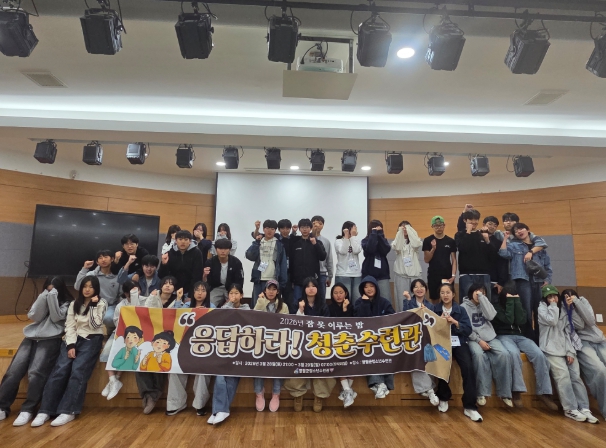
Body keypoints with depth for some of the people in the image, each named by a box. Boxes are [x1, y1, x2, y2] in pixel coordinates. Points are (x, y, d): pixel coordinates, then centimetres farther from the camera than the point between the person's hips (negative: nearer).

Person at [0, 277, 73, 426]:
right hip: (32, 337, 5)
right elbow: (33, 317, 5)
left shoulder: (67, 303, 5)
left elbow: (56, 317, -10)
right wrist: (44, 297, -4)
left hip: (50, 340, -5)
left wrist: (52, 296, -8)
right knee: (13, 372, -10)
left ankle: (27, 410, -11)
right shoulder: (42, 299, 19)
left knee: (35, 373, -21)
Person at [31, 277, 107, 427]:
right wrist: (71, 345, -9)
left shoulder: (101, 303, 3)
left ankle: (68, 411, -19)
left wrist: (93, 306, -11)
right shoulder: (74, 304, 14)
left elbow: (95, 325, -7)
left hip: (91, 340, -3)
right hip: (74, 339, 4)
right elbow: (69, 326, 5)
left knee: (78, 371, -20)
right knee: (59, 370, -16)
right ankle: (45, 411, -13)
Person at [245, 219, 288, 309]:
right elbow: (249, 256, -3)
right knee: (256, 305, 10)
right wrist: (256, 242, -9)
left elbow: (283, 263, -1)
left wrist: (282, 281, -7)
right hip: (258, 279, 3)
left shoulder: (279, 244, 1)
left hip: (272, 280, -3)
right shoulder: (258, 242, 10)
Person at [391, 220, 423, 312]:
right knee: (401, 297, 2)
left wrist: (409, 230, -9)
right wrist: (400, 232, -12)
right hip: (401, 273, 0)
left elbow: (417, 244, -17)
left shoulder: (414, 240, 7)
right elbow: (396, 247, -15)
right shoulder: (397, 240, 7)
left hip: (414, 273, 0)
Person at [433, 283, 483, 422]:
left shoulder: (460, 310, 8)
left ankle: (469, 406, -14)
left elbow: (468, 330, 1)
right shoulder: (435, 309, 7)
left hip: (458, 343, 1)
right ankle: (443, 398, -2)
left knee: (468, 367, -25)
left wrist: (456, 323, -14)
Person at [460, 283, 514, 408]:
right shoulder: (464, 306, 3)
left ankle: (505, 393, -13)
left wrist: (482, 297, -7)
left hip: (490, 337, 4)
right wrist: (479, 340, -15)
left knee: (504, 354, -24)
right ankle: (482, 392, -22)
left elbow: (491, 316, -9)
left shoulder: (485, 304, 14)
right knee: (479, 355, -34)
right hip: (473, 339, -4)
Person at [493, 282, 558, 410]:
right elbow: (508, 320, -15)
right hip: (504, 336, -4)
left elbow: (521, 321, -6)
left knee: (539, 355, -24)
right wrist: (509, 301, -10)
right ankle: (517, 390, -27)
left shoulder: (519, 303, 12)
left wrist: (516, 301, -6)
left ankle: (544, 392, -14)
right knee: (514, 353, -37)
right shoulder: (498, 305, 0)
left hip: (520, 336, 5)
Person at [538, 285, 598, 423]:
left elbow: (568, 331, 10)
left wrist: (570, 351, -1)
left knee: (576, 376, -10)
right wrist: (553, 305, -5)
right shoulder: (542, 308, 1)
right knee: (563, 375, -17)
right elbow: (552, 321, -18)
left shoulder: (563, 310, 16)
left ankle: (584, 408, -8)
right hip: (551, 349, -5)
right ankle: (571, 409, -13)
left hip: (566, 348, 5)